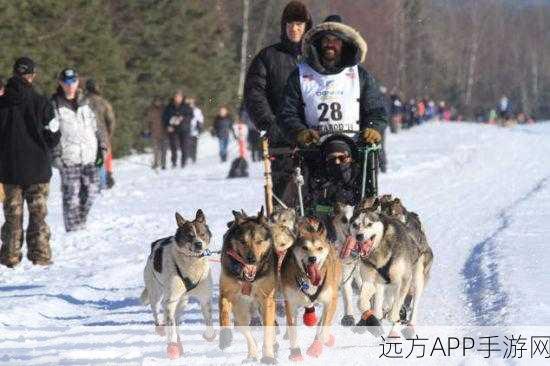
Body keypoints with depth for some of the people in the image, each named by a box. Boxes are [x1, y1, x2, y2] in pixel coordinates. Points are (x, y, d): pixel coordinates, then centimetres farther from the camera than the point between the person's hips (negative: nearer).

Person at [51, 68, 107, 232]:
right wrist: (55, 155, -10)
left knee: (91, 190, 1)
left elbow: (96, 127, 19)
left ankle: (81, 222, 18)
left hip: (89, 157, 4)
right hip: (68, 159, -4)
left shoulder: (85, 103, 15)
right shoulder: (54, 105, 1)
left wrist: (102, 147, 10)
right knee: (71, 195, -8)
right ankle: (73, 228, -2)